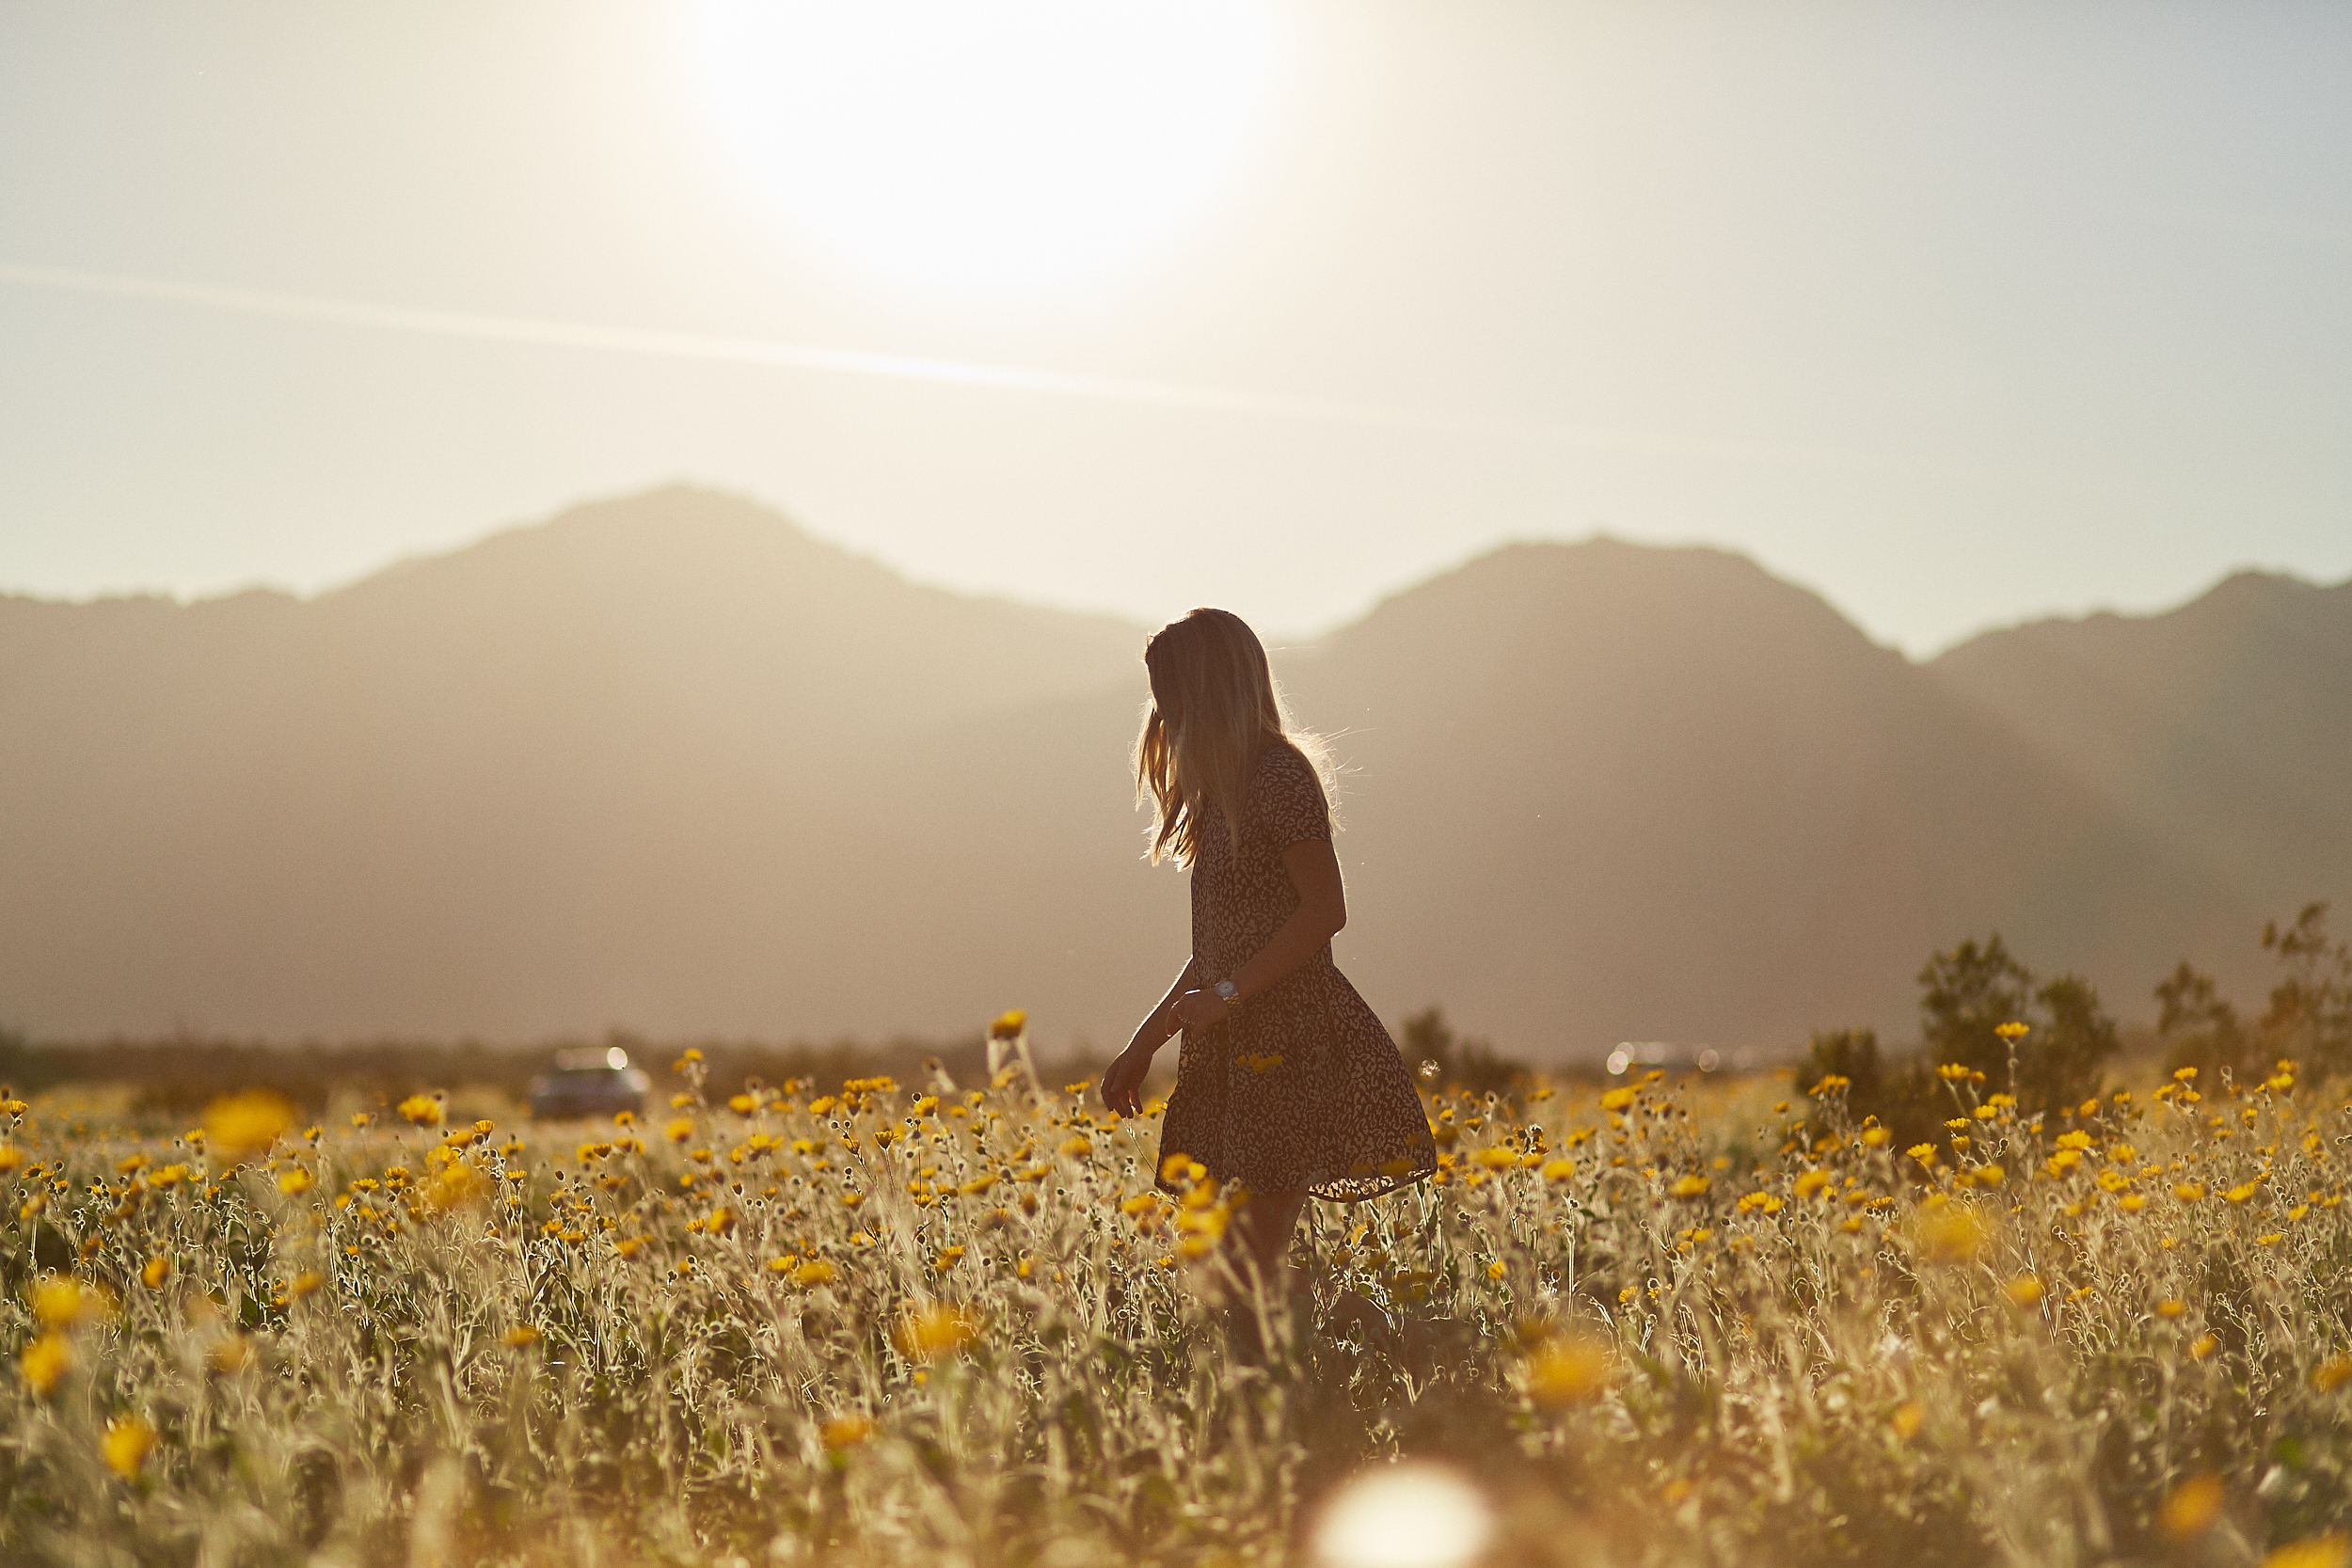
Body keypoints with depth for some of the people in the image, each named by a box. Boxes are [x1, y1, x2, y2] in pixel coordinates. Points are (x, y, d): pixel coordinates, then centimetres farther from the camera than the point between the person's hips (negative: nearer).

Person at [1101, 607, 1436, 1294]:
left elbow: (1325, 910, -16)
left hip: (1285, 1039, -9)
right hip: (1233, 1045, 9)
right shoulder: (1225, 788, 18)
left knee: (1255, 1263, -11)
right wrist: (1143, 1044, 20)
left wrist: (1225, 995, -17)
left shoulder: (1279, 774, -10)